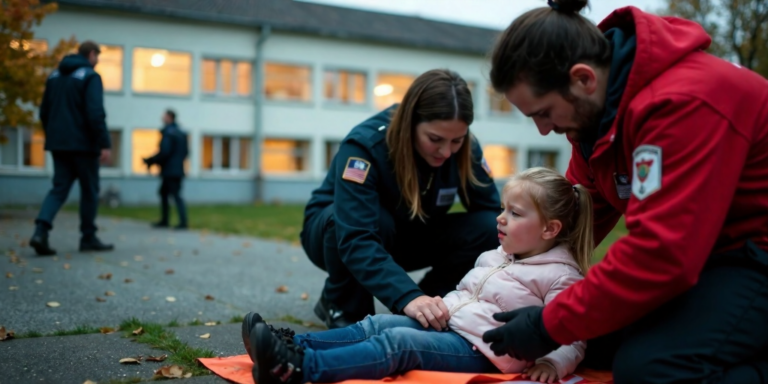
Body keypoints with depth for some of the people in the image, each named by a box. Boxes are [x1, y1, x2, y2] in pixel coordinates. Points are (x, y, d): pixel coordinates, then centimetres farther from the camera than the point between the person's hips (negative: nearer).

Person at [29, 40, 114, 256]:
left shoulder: (54, 76, 15)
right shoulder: (90, 76, -8)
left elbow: (44, 112, 16)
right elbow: (95, 113, -18)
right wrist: (104, 144, -17)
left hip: (58, 144, 6)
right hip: (83, 144, -6)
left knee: (59, 188, 6)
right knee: (90, 191, 6)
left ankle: (41, 230, -14)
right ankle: (88, 238, 11)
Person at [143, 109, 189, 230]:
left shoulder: (168, 133, -13)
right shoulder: (181, 133, 14)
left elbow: (164, 152, -20)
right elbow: (185, 151, 17)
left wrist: (150, 161, -10)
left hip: (170, 170, -9)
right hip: (178, 169, 9)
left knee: (176, 195, -9)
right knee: (163, 192, 17)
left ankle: (183, 222, -12)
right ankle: (164, 220, 20)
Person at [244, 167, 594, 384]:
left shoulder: (561, 276, -5)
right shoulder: (493, 258, 19)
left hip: (480, 351, -8)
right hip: (447, 325, 8)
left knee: (400, 342, -27)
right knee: (379, 324, -11)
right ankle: (293, 346, -22)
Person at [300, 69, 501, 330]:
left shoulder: (465, 150, -18)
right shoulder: (365, 144, -33)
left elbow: (492, 212, -15)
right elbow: (355, 241, -43)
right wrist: (407, 297, -57)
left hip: (403, 238, 4)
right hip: (335, 229, -4)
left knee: (484, 228, -21)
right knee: (379, 221, -39)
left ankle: (423, 308, -3)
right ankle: (343, 307, -12)